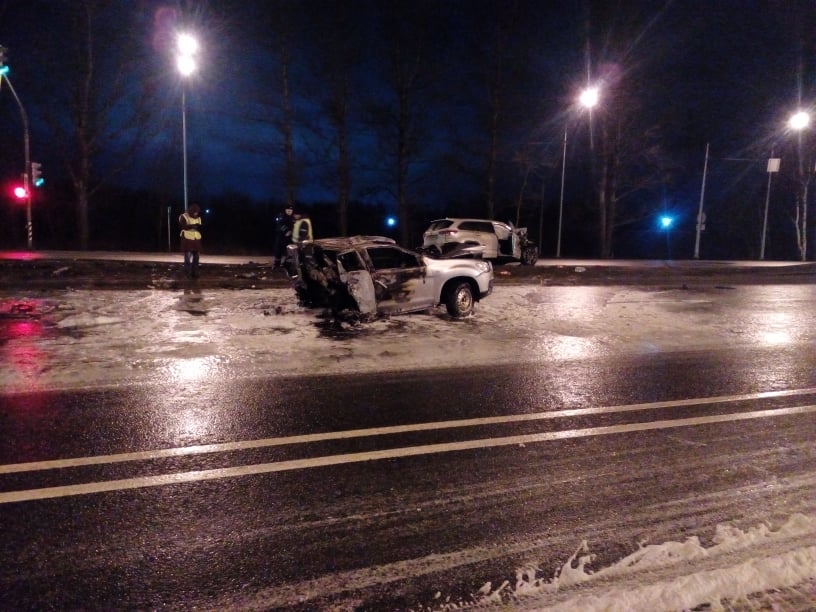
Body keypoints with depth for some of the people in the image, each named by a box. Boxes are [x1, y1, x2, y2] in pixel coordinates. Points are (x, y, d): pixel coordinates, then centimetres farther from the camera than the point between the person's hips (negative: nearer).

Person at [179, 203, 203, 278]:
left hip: (196, 240, 6)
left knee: (196, 257, 8)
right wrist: (192, 226, -33)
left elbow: (200, 228, 10)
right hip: (187, 240, -6)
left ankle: (195, 273, 16)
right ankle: (188, 274, 1)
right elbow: (183, 226, -20)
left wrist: (199, 227, -14)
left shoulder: (198, 218, 10)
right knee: (188, 257, -6)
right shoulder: (184, 217, -7)